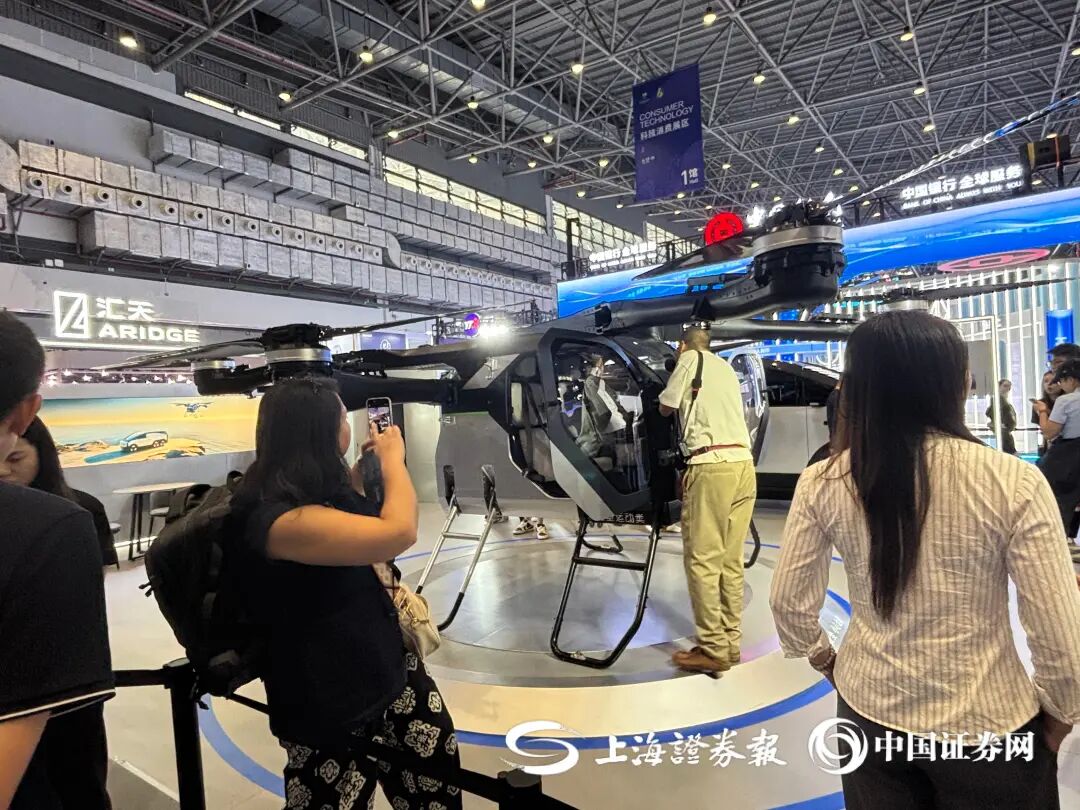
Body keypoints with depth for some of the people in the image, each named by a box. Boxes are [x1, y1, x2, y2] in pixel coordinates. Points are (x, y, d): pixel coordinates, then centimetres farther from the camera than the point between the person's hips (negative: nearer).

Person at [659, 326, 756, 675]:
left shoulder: (690, 359, 7)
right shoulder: (726, 368, 25)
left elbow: (665, 408, 12)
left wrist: (680, 400, 33)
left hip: (712, 465, -7)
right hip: (744, 464, 7)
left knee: (703, 559, -4)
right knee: (731, 560, 10)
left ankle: (713, 650, -2)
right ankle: (731, 643, 15)